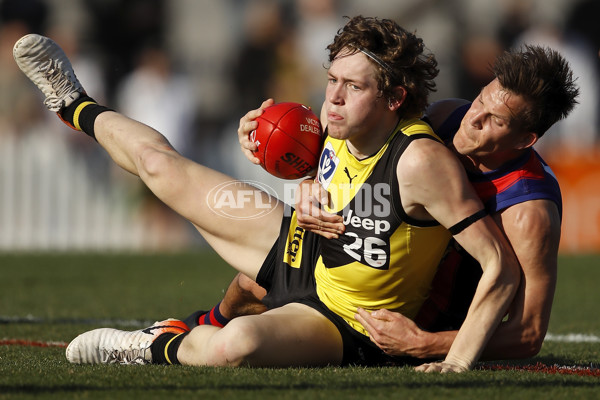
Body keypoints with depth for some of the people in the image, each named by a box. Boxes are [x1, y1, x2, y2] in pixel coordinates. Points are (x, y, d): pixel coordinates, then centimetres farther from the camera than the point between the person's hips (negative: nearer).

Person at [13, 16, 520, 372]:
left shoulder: (421, 160, -33)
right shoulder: (341, 127, -12)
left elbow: (503, 264, -32)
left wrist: (459, 360, -36)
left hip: (343, 324, -7)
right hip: (303, 252, 7)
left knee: (236, 343, -42)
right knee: (158, 161, 18)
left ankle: (162, 347, -6)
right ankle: (77, 107, 50)